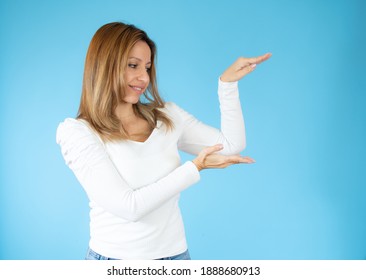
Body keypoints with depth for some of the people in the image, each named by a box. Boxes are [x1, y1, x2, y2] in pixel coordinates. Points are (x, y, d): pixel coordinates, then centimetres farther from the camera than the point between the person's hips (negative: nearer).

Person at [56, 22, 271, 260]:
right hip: (114, 257, -4)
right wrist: (196, 167, -16)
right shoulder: (76, 131, -13)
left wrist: (227, 82, -2)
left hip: (175, 254, 5)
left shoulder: (167, 116, 2)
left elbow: (231, 145, 4)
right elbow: (128, 206, -20)